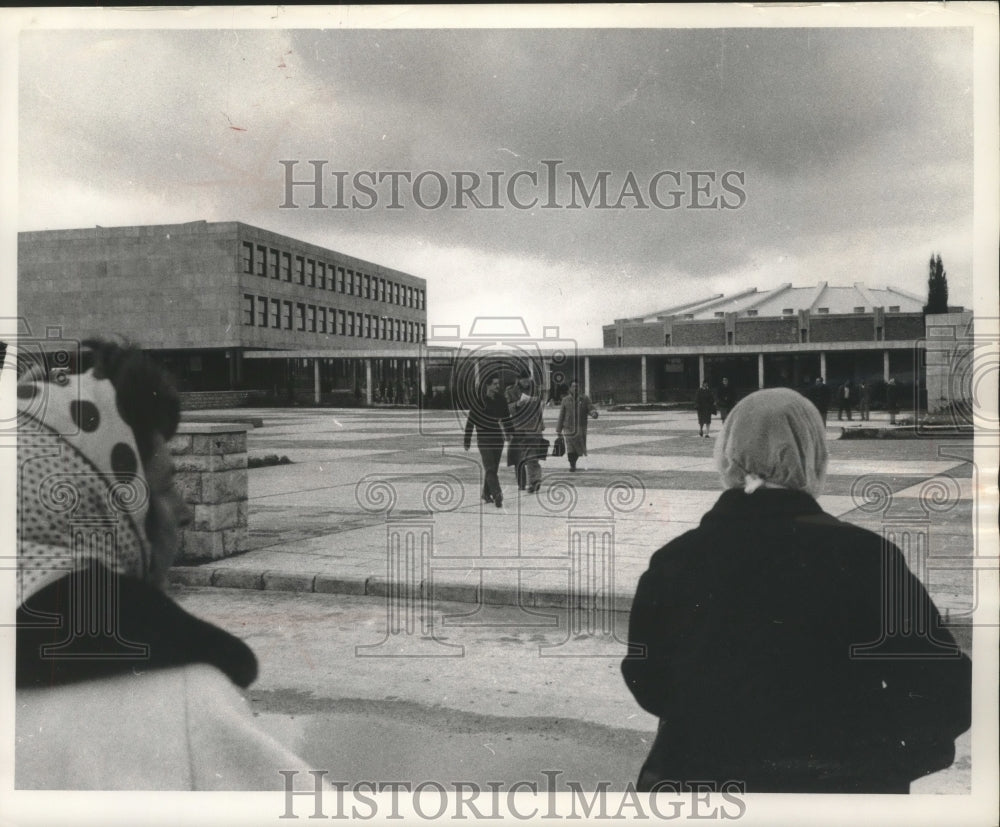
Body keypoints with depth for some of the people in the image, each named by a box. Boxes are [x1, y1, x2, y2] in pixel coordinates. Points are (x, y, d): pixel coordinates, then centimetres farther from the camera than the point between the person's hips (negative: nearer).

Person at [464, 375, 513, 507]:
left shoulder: (501, 400, 4)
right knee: (490, 468, -12)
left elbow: (506, 417, 19)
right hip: (484, 439, -5)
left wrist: (510, 432, 16)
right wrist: (467, 442, -4)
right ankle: (497, 495, -19)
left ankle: (486, 494, 24)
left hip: (498, 438, 5)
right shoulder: (479, 401, -10)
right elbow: (470, 422, -5)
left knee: (492, 468, 10)